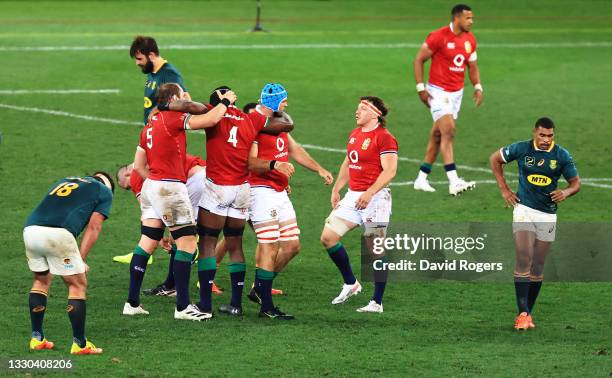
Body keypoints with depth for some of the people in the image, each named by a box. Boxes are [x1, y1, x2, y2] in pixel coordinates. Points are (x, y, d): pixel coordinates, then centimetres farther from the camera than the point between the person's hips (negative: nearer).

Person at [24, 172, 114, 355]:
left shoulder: (65, 181, 36)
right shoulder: (104, 191, 20)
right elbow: (93, 228, 8)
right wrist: (81, 259, 7)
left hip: (30, 229, 6)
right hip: (58, 234, -6)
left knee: (41, 280, 26)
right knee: (78, 285, 9)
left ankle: (36, 338, 26)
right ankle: (80, 343, 10)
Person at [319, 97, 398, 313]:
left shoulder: (384, 138, -12)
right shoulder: (355, 134, 14)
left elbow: (390, 171, -19)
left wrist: (369, 193, -26)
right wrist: (336, 189, 18)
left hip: (374, 198, -8)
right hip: (353, 197, 8)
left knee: (376, 251, -2)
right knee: (328, 237, 1)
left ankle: (377, 303, 5)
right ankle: (350, 283, 16)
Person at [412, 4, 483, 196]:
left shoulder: (470, 39, 6)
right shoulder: (439, 36, -14)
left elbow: (472, 66, 17)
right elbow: (419, 60, -8)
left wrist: (477, 87, 2)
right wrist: (420, 87, -12)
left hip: (457, 92, 7)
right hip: (439, 91, -7)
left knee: (437, 135, 10)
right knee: (448, 131, -17)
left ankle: (421, 178, 18)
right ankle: (454, 182, -24)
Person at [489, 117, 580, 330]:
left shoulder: (562, 156, -3)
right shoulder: (521, 149, -5)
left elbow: (576, 183, 6)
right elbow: (495, 159, 10)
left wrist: (566, 192, -17)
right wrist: (504, 189, 5)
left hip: (548, 215, 2)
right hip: (524, 210, -2)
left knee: (537, 267, 6)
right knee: (524, 261, -14)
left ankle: (528, 312, 17)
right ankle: (523, 313, -16)